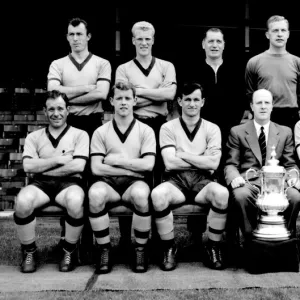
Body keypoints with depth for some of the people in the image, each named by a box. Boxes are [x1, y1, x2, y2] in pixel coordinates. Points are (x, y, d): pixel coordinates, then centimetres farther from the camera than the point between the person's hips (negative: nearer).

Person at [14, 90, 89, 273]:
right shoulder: (34, 137, 17)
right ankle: (29, 251, -8)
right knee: (23, 201, -32)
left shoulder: (80, 135, 11)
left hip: (69, 183, -2)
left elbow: (78, 166, -5)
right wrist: (59, 159, -4)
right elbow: (28, 166, 2)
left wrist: (43, 167, -2)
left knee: (75, 201, -37)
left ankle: (69, 251, -11)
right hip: (41, 184, 2)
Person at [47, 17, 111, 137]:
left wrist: (66, 98, -10)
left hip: (93, 123, -1)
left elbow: (101, 94, -11)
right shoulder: (57, 64, 7)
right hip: (66, 123, 1)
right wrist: (87, 88, -10)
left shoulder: (102, 64, 4)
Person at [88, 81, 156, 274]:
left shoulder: (145, 131, 8)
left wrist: (116, 160, -4)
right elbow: (96, 168, -3)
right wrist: (132, 168, -6)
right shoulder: (101, 132, 9)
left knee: (140, 194, -36)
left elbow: (148, 164, -4)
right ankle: (104, 249, -15)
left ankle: (141, 249, -14)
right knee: (95, 193, -34)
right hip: (108, 182, 1)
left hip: (135, 182, 0)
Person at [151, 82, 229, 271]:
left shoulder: (212, 129, 9)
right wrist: (201, 160, -3)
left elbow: (213, 163, -5)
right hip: (176, 181, -1)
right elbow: (170, 163, -7)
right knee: (157, 194, -34)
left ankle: (214, 247, -10)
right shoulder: (168, 128, 6)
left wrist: (182, 155, -5)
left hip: (202, 182, 1)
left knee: (221, 193, -33)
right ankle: (169, 247, -11)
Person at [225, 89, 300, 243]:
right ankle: (251, 238, -13)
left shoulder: (285, 132, 17)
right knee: (240, 195, -36)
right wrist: (234, 177, -16)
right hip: (249, 182, -1)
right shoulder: (237, 132, 11)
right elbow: (230, 164, 7)